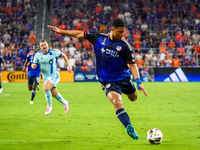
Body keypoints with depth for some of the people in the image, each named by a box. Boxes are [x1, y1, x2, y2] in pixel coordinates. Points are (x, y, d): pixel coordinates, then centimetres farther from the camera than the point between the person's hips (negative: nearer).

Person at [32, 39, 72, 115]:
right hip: (45, 77, 5)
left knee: (46, 87, -29)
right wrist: (33, 65, -22)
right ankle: (65, 103, 40)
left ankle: (49, 107, -14)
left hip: (54, 75, -5)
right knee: (54, 94, 11)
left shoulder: (54, 52, -12)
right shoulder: (38, 54, -6)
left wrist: (68, 66, 5)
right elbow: (34, 65, 3)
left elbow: (63, 55, 5)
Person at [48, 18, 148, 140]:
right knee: (117, 102, -24)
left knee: (133, 98, 18)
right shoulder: (99, 38, -4)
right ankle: (130, 129, -29)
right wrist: (60, 31, 12)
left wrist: (138, 81, -17)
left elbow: (132, 64, -5)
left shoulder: (124, 45, -8)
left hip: (124, 77, 2)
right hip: (107, 81, -2)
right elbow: (81, 34, 8)